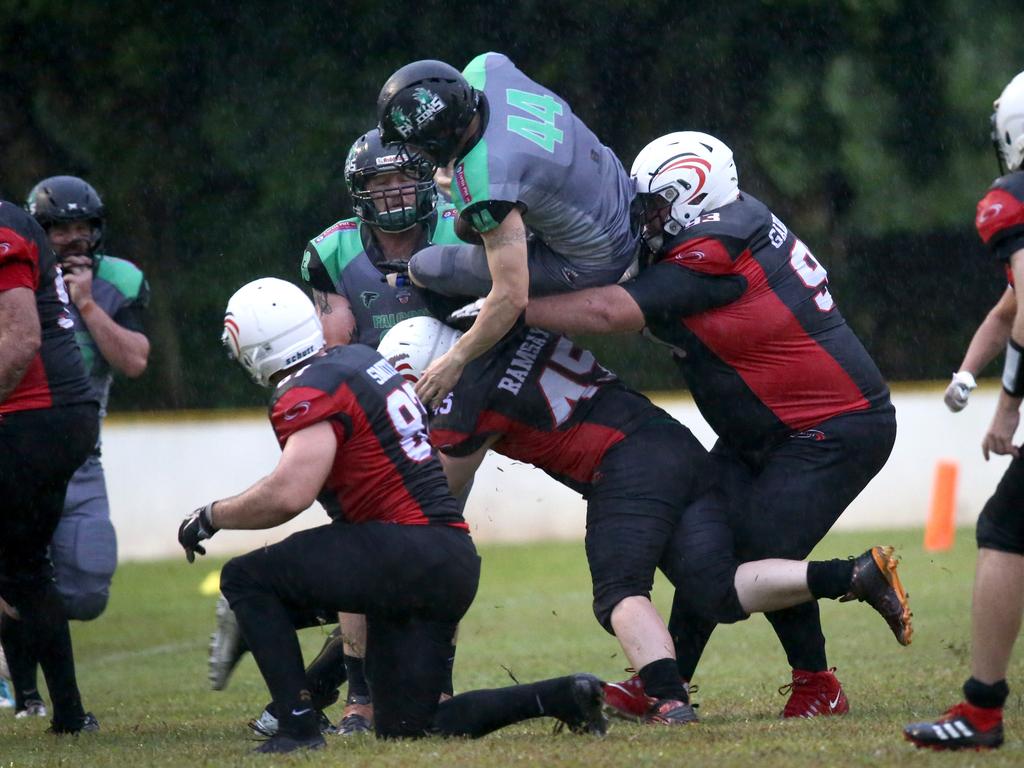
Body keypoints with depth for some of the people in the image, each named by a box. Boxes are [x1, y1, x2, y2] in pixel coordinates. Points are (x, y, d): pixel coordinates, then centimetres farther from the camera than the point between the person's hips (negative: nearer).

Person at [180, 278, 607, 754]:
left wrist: (211, 517, -9)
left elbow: (289, 495, -22)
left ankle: (298, 726, -9)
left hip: (409, 554, -9)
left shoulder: (310, 395, -13)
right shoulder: (362, 359, 16)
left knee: (245, 579, -3)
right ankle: (561, 696, 6)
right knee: (405, 729, 14)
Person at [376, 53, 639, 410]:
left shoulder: (483, 182, -35)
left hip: (589, 267, -8)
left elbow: (512, 297, -32)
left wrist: (454, 360, -18)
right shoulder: (486, 69, -16)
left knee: (425, 268, -3)